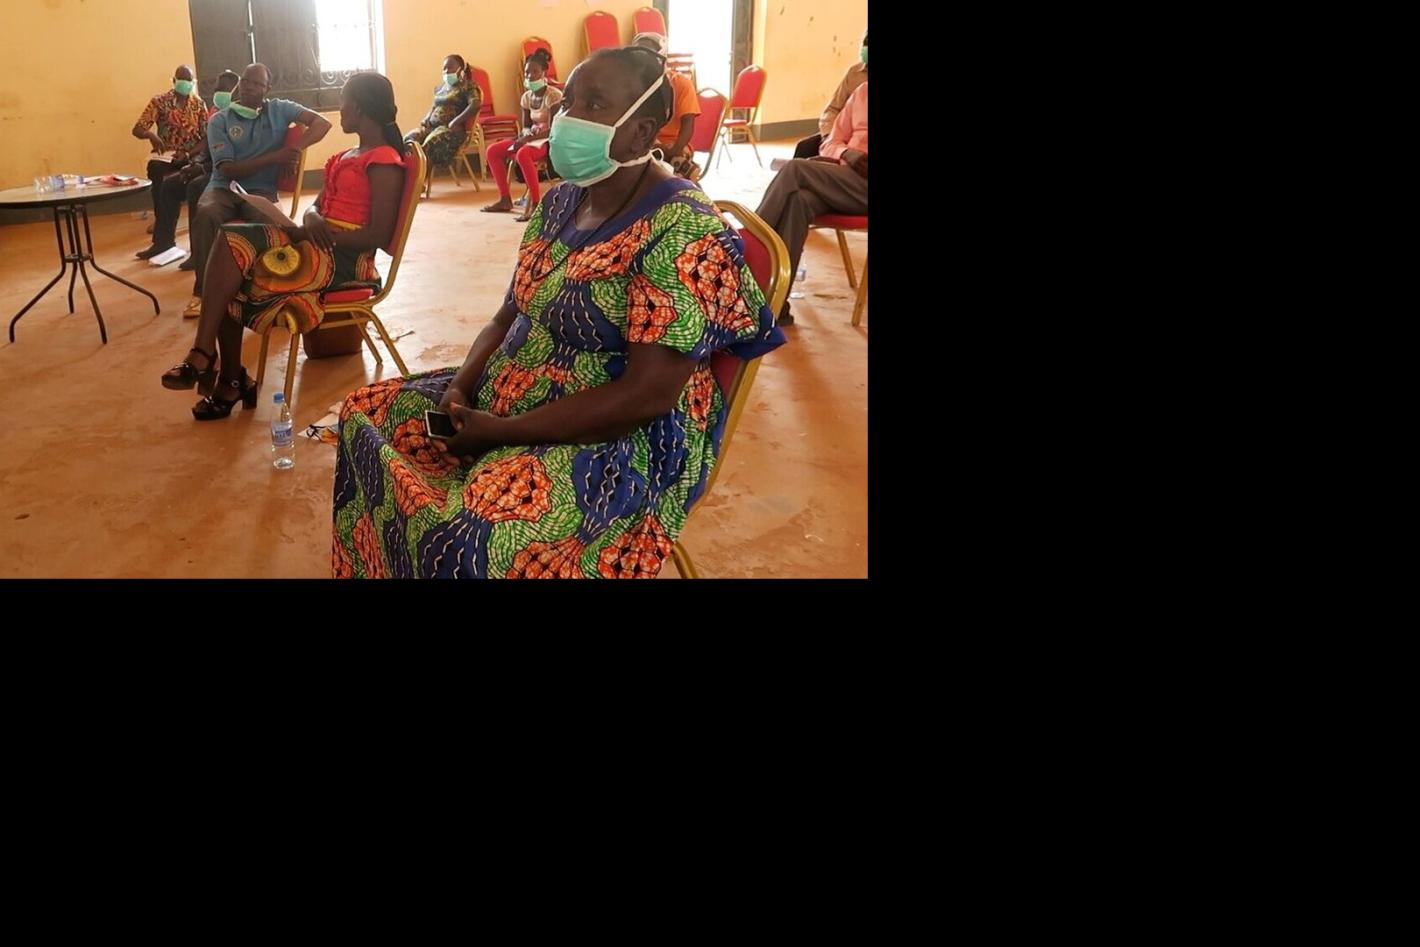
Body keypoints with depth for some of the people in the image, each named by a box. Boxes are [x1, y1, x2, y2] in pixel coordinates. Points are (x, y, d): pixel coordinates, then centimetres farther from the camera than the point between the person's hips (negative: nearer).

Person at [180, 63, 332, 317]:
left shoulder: (279, 110, 8)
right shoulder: (219, 120, 4)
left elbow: (321, 123, -1)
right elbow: (228, 169, -6)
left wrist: (296, 147, -18)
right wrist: (274, 157, -17)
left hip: (260, 189, 0)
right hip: (223, 187, 0)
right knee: (206, 214, -34)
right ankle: (203, 291, -23)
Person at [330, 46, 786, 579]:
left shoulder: (682, 232, -21)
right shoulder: (560, 202, 6)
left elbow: (649, 395, -26)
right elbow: (510, 315, 14)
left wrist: (501, 431, -23)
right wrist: (462, 387, -6)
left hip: (622, 441, -9)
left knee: (462, 541, -29)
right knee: (366, 414, 7)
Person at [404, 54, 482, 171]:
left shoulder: (467, 86, 2)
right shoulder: (440, 88, 24)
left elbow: (476, 104, -16)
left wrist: (455, 122, -21)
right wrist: (426, 120, 15)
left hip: (452, 129, -7)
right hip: (431, 126, 7)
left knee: (430, 144, -36)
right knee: (408, 140, -21)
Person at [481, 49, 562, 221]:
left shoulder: (554, 95, -16)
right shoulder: (526, 97, 6)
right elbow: (526, 126, 12)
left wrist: (528, 138, -28)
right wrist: (527, 134, -13)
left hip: (550, 139, -8)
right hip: (532, 137, 8)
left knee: (523, 154, -38)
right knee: (493, 150, -3)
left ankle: (535, 203, -31)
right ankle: (505, 199, 1)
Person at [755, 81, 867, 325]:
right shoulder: (862, 92, 21)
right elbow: (829, 145, 18)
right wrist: (847, 153, -6)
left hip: (861, 183, -4)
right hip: (844, 180, 4)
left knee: (796, 169, -26)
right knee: (798, 199, -29)